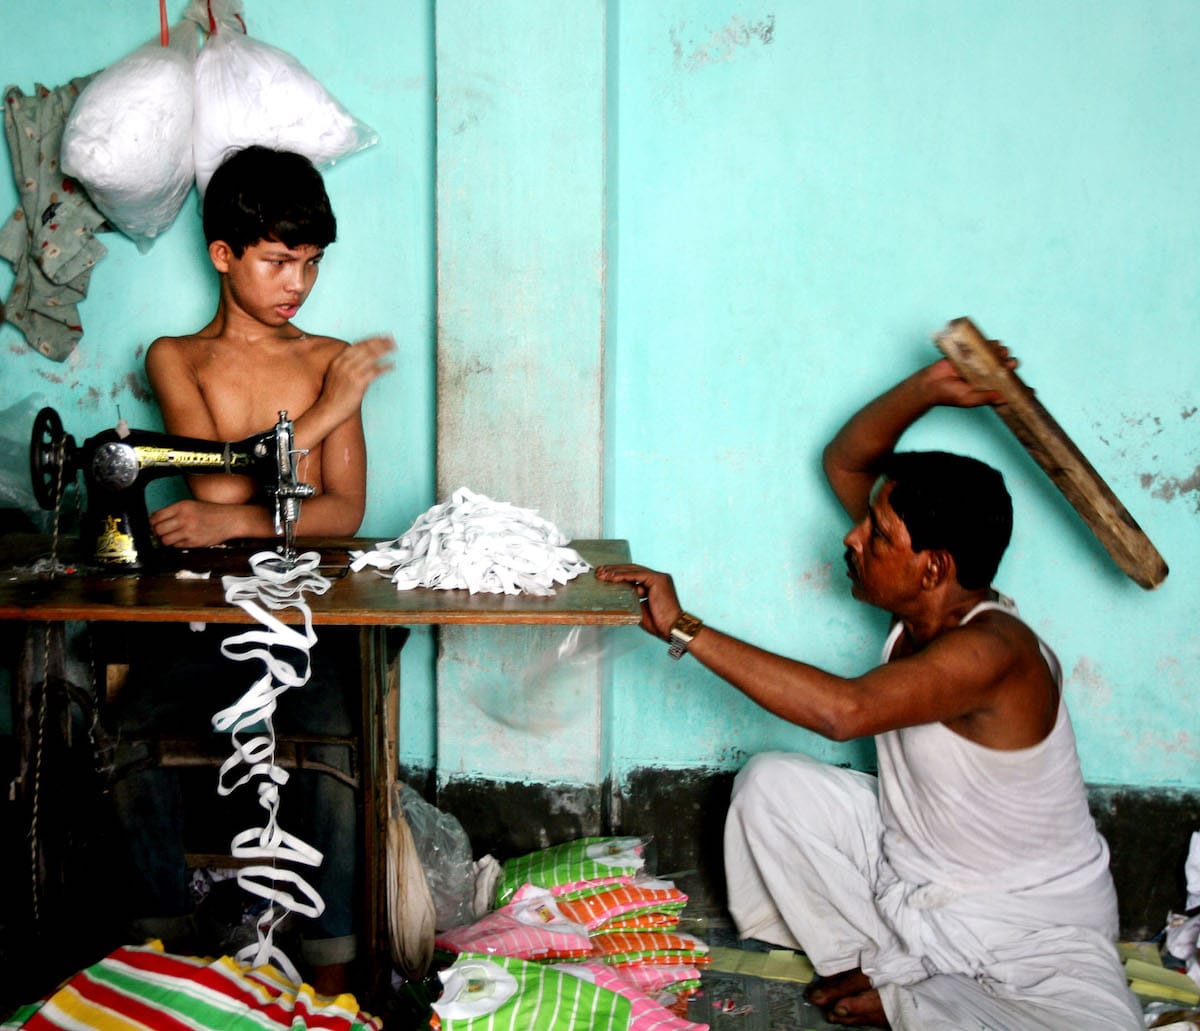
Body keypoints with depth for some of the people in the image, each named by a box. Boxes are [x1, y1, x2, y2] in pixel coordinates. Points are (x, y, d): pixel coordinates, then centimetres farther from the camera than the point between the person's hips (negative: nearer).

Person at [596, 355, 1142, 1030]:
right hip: (909, 871, 6)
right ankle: (875, 963, 5)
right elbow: (845, 463, 0)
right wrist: (930, 387, -19)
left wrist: (685, 630, -43)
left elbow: (845, 709, -47)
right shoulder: (928, 600, -7)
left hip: (1034, 929, -6)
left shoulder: (991, 650, -31)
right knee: (771, 784, -8)